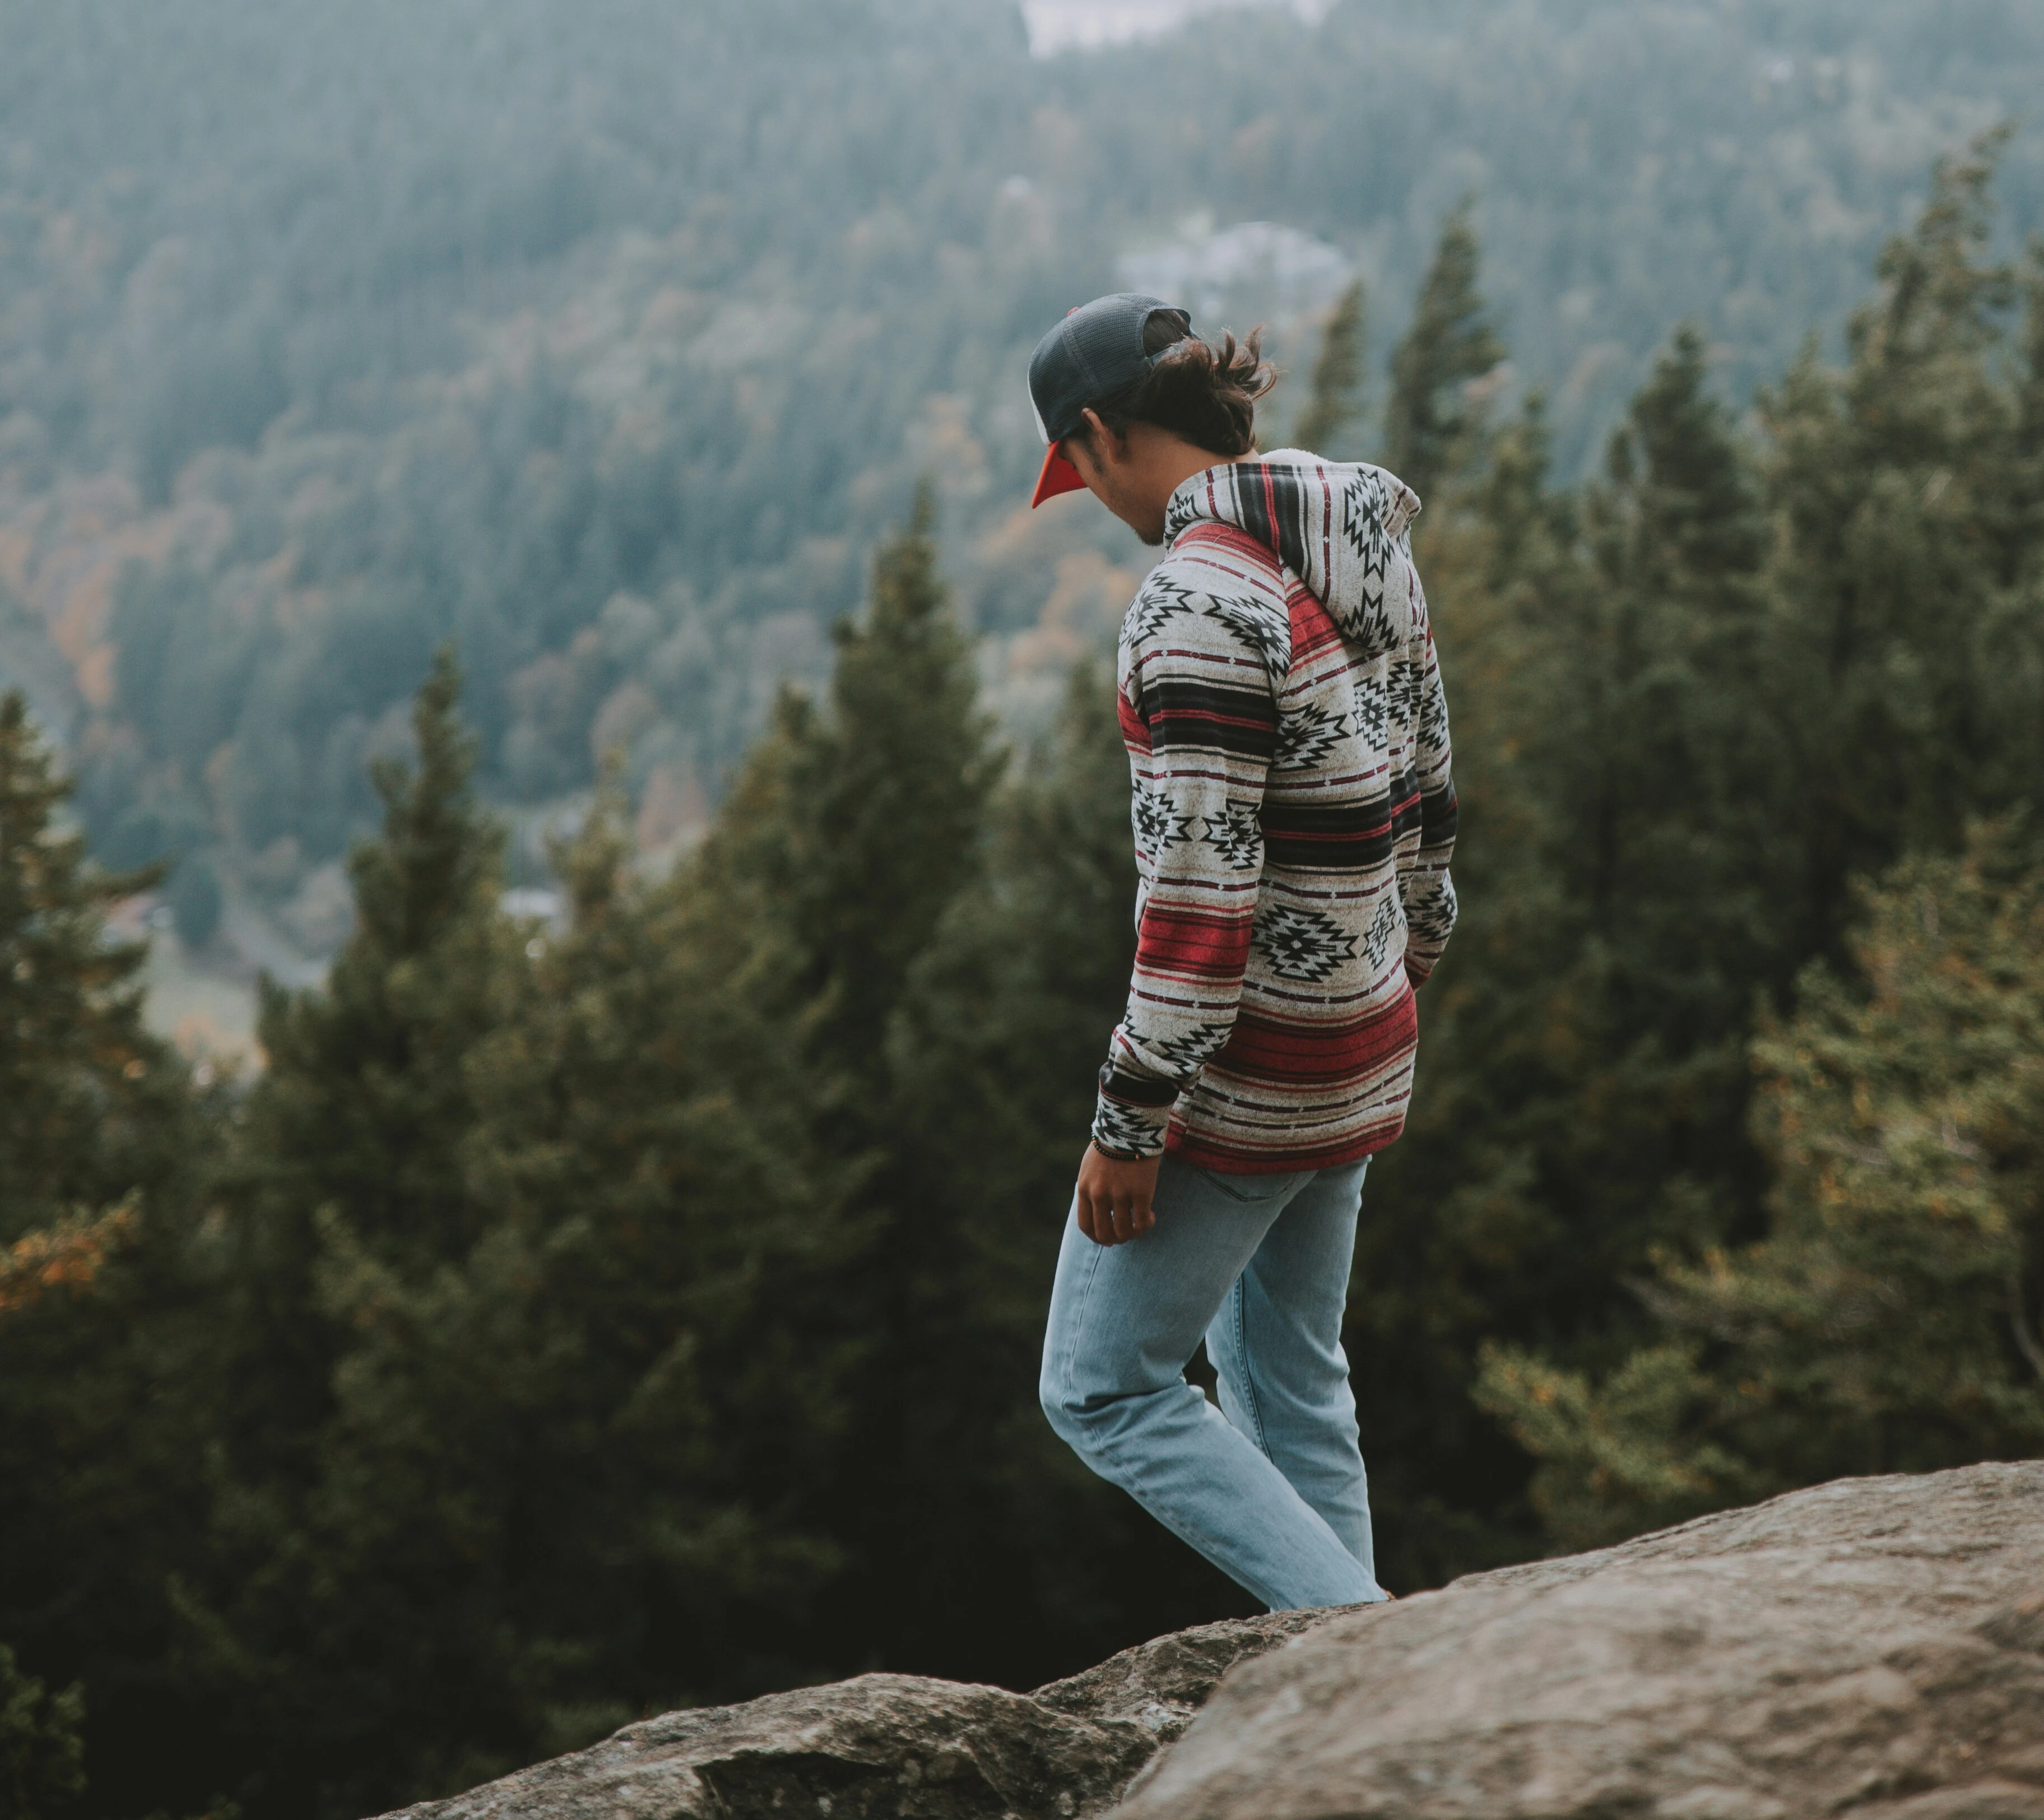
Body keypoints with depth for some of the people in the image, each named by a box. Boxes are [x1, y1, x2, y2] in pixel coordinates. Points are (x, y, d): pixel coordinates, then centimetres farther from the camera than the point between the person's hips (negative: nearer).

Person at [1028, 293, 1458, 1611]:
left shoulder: (1198, 600, -21)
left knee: (1103, 1385, 5)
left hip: (1246, 1062, -9)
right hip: (1360, 1050, 9)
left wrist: (1131, 1119, -18)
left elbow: (1202, 883, -24)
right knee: (1291, 1376, 21)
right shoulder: (1366, 551, 6)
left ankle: (1352, 1624, -1)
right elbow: (1423, 799, 14)